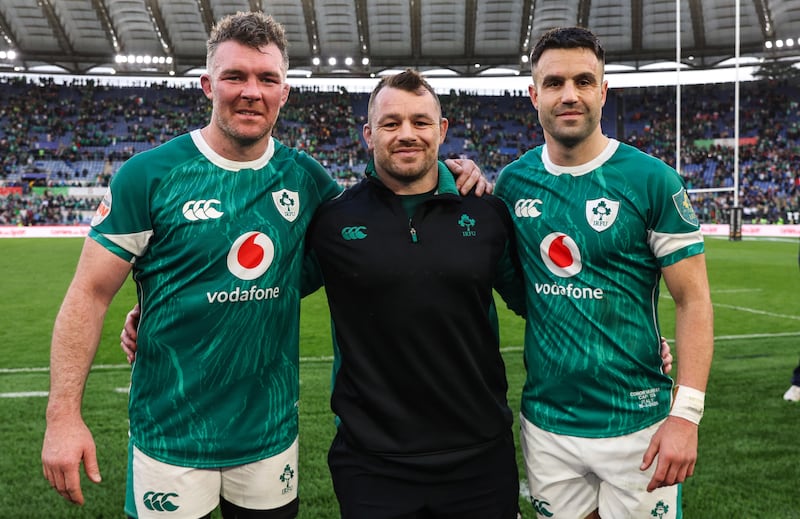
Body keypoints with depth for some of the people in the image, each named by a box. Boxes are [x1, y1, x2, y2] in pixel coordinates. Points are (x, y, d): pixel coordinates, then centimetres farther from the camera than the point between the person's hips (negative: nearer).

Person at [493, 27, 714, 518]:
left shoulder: (651, 180, -10)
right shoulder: (513, 181, 0)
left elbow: (693, 301, -8)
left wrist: (686, 414, -16)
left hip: (636, 424, -3)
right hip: (546, 421, 3)